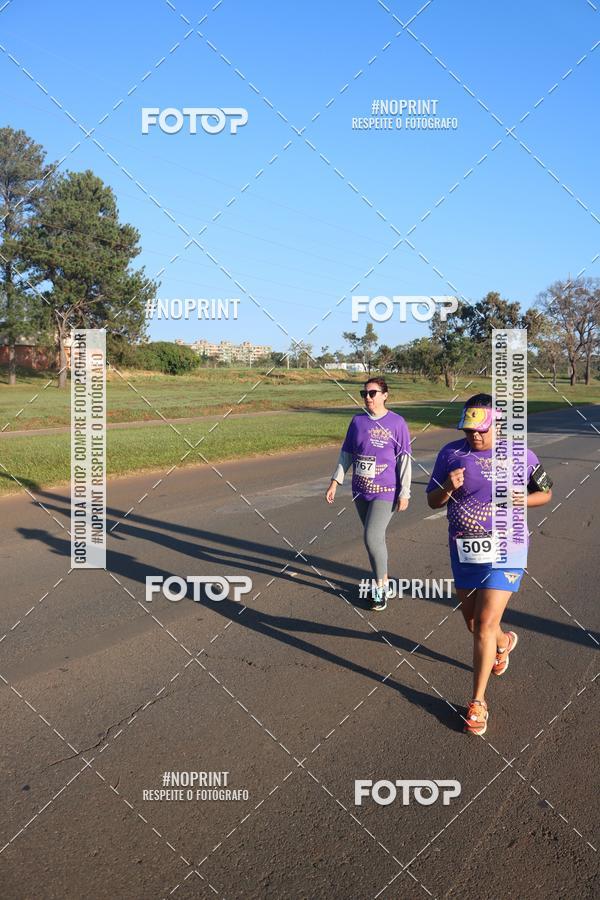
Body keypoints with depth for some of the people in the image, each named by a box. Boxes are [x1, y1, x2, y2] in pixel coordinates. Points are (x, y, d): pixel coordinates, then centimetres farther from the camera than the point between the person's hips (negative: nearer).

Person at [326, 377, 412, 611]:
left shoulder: (397, 422, -7)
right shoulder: (358, 421, 5)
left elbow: (404, 459, -5)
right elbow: (346, 454, 12)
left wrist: (404, 493, -6)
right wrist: (335, 482, 7)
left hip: (385, 491, -5)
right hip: (360, 491, 5)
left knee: (372, 538, -12)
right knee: (375, 538, 14)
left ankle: (380, 587, 6)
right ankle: (382, 582, 29)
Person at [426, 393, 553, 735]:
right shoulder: (451, 453, -4)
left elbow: (545, 492, 6)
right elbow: (433, 501, 3)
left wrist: (520, 499, -14)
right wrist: (448, 488, -20)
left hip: (504, 550, -3)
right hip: (464, 550, 4)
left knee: (485, 623, -9)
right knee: (473, 621, 18)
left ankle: (478, 701, 7)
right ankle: (504, 642, 53)